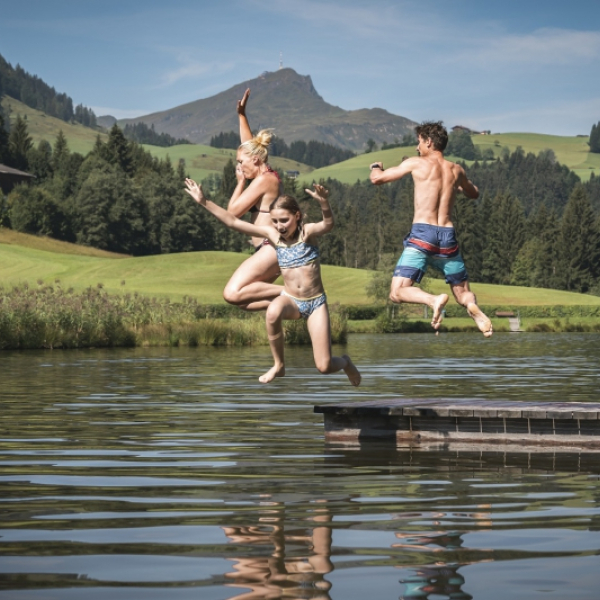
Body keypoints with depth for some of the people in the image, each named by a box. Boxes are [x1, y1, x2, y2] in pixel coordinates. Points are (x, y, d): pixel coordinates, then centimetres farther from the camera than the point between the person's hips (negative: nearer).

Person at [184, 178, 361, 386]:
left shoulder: (308, 231, -12)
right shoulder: (272, 234, -3)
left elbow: (328, 224, -35)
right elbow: (233, 222, -3)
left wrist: (324, 204, -57)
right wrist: (204, 202, -9)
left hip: (316, 302, -2)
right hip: (290, 299, 2)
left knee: (324, 366, -8)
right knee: (273, 312, -38)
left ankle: (345, 362, 32)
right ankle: (278, 366, -15)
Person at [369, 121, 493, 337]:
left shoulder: (416, 163, 3)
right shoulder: (456, 170, 14)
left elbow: (377, 179, 7)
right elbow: (474, 194, 35)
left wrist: (376, 166, 30)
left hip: (422, 233, -4)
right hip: (447, 235, 4)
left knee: (397, 293, -6)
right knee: (463, 294, 15)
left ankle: (433, 300, -35)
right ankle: (473, 306, -23)